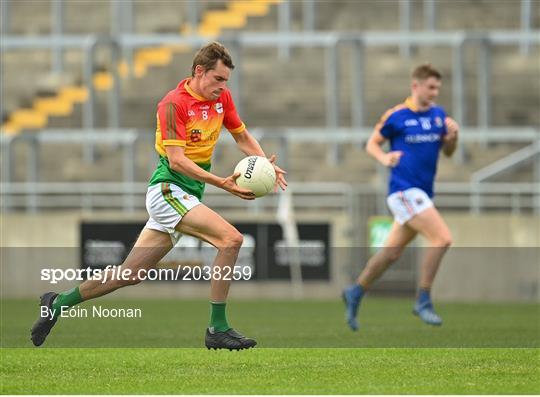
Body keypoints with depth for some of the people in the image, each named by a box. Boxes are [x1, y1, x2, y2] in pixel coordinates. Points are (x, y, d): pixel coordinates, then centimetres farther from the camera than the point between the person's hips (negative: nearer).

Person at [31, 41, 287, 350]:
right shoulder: (174, 103, -15)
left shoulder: (222, 97, 8)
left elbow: (243, 137, 21)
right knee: (231, 239, -23)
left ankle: (59, 303, 24)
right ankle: (217, 329, -19)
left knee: (131, 274, 10)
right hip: (169, 190, -8)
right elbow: (176, 160, -21)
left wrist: (266, 165, 3)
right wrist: (222, 183, -29)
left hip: (188, 197, 8)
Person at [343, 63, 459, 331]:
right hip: (404, 190, -7)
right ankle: (423, 302, -11)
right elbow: (372, 143, 3)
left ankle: (355, 293, 29)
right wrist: (384, 158, -17)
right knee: (442, 238, -19)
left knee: (392, 252, 13)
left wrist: (452, 136, -6)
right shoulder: (396, 116, -7)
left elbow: (447, 152, 15)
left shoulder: (438, 114, 9)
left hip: (422, 193, 7)